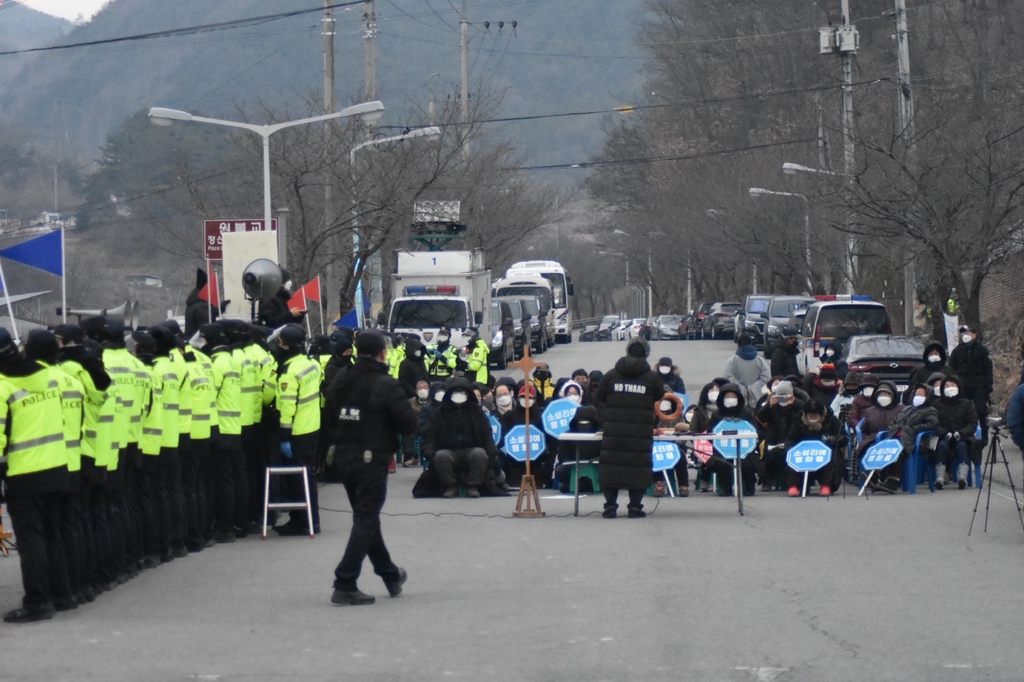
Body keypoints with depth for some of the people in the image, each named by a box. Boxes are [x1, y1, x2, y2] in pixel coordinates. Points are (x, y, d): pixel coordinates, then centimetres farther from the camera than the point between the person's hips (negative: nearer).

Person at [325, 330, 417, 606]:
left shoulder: (341, 383, 5)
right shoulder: (385, 384, -14)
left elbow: (331, 418, 12)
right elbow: (409, 422, -14)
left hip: (344, 457, 7)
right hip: (372, 459, -7)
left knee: (366, 517, 19)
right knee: (366, 521, -3)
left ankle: (390, 575, 34)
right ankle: (345, 585, -11)